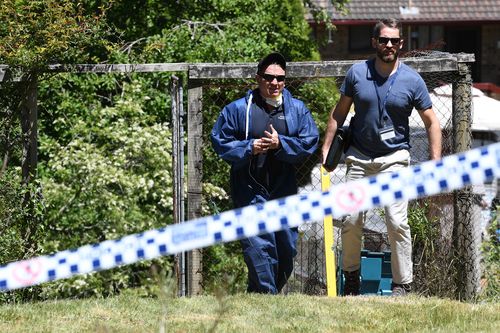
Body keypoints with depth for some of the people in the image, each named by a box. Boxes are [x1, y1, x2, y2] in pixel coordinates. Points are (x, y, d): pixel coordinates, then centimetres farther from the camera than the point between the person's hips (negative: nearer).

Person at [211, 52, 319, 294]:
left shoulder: (297, 109, 7)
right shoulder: (238, 109, 0)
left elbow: (310, 142, 1)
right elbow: (220, 141, 1)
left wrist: (280, 144, -14)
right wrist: (249, 147, -14)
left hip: (284, 189, 4)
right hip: (250, 190, -4)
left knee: (287, 247, 8)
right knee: (259, 246, -14)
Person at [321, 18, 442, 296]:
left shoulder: (412, 80, -4)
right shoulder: (357, 73, 0)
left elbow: (431, 122, 1)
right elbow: (339, 112, 10)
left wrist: (436, 164, -7)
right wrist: (326, 148, 6)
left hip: (394, 157, -2)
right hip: (359, 156, 2)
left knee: (397, 221, -12)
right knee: (350, 220, 2)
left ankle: (403, 284, -5)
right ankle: (351, 276, 21)